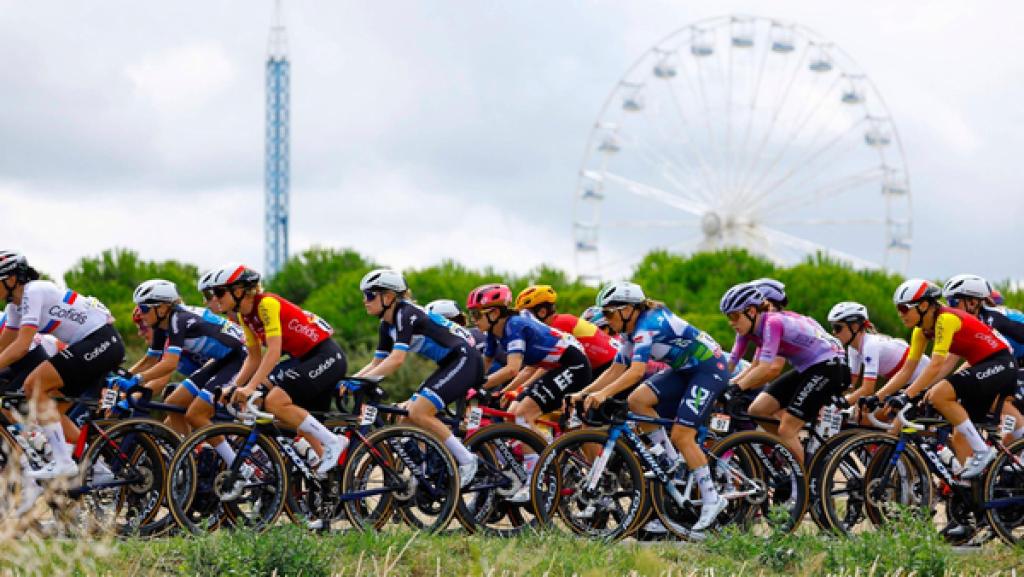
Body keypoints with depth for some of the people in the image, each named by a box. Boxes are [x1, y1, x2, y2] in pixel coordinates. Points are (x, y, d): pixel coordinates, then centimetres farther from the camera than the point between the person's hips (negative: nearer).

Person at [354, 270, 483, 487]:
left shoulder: (407, 315, -20)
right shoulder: (388, 324, 9)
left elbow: (397, 359, -31)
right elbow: (377, 364, 11)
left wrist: (361, 380, -36)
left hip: (464, 360, -10)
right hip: (449, 364, 10)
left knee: (419, 413, -20)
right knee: (408, 414, 1)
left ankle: (467, 460, -11)